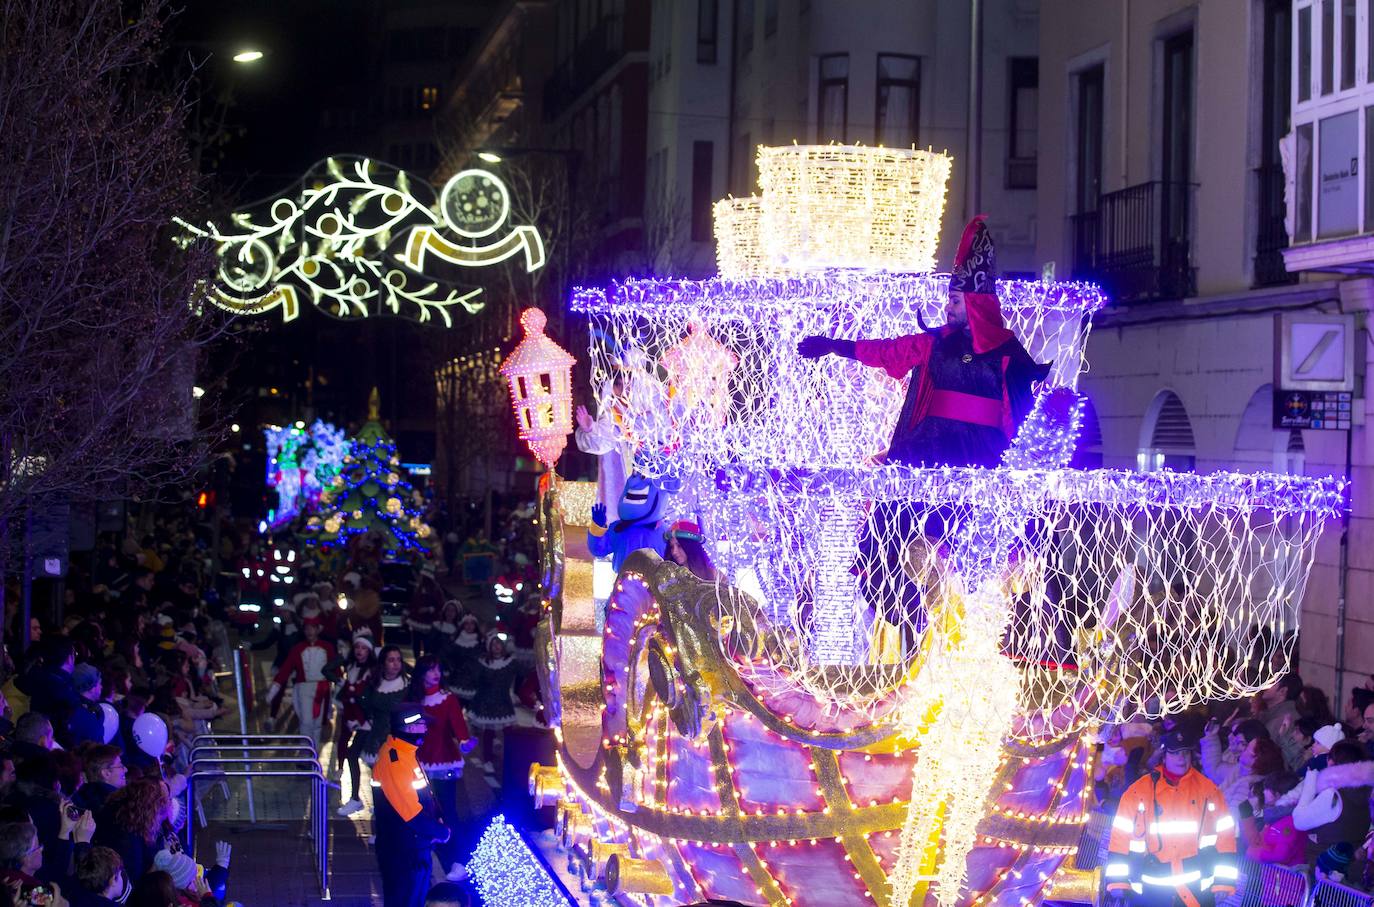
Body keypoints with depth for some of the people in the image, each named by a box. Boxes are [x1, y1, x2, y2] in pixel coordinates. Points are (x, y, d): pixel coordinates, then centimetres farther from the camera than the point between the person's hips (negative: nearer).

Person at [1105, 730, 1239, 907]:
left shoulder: (1208, 790, 3)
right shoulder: (1138, 791, 0)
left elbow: (1224, 836, 4)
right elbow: (1121, 836, 2)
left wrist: (1224, 881, -1)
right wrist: (1117, 880, -2)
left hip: (1197, 890, 0)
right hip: (1149, 891, 0)